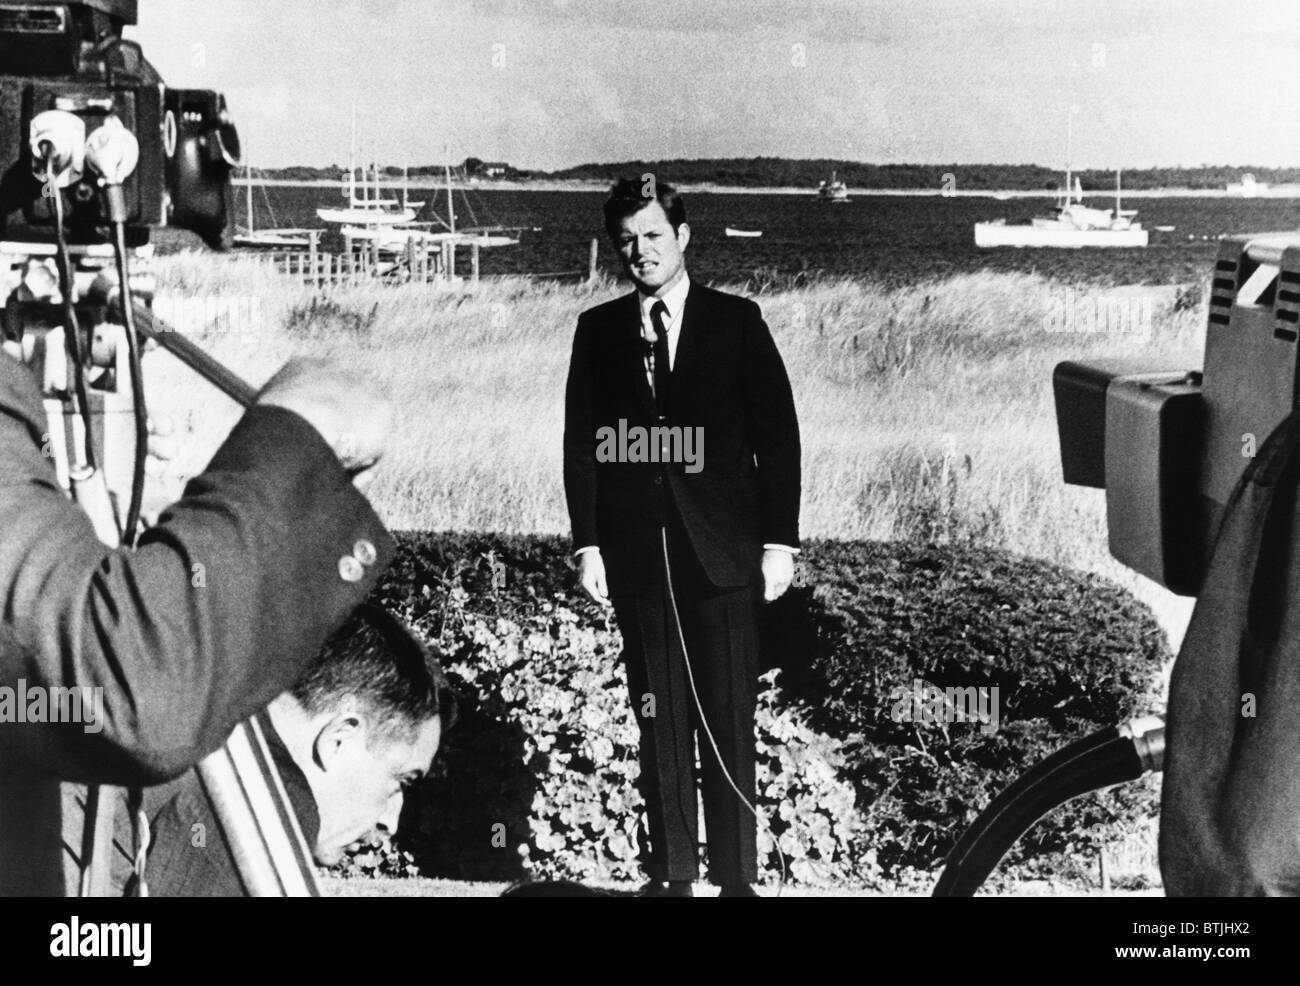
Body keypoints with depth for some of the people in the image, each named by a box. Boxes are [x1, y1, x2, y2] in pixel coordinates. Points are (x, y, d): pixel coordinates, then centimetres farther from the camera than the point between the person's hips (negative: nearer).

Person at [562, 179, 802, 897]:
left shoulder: (736, 321, 4)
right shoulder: (598, 330, 9)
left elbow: (777, 433, 2)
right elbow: (581, 442, 8)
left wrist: (779, 542, -3)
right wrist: (587, 544, 0)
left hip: (722, 553, -2)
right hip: (636, 556, 2)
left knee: (729, 720, -1)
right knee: (659, 721, 6)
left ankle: (736, 875, 8)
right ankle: (671, 873, 14)